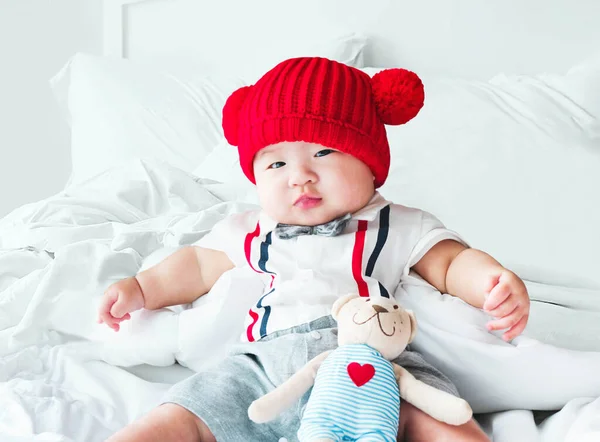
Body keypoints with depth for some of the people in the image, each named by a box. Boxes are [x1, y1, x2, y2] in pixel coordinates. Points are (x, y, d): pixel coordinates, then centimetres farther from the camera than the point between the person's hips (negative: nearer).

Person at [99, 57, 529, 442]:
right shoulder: (249, 233, 22)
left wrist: (496, 282, -11)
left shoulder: (397, 228, 14)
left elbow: (453, 263, 10)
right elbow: (199, 264, 35)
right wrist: (140, 288, 27)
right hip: (263, 362, 3)